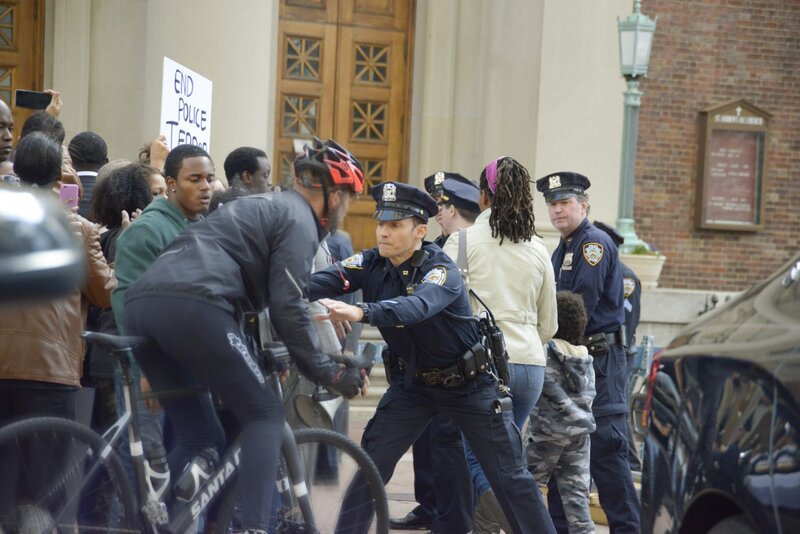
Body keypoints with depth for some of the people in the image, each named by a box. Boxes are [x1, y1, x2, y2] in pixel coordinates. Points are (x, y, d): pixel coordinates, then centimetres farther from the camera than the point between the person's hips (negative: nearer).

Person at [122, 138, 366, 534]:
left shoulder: (266, 207, 34)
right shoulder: (298, 218, 6)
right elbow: (288, 307, -4)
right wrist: (328, 373, 3)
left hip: (140, 306, 9)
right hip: (192, 306, -8)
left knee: (200, 438, 15)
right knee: (264, 413, 1)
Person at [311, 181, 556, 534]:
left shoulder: (442, 271, -26)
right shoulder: (372, 264, -11)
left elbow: (416, 306, -46)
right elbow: (323, 281, -26)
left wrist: (359, 312, -63)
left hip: (468, 383, -4)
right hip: (412, 382, 4)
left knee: (509, 476, 1)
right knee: (370, 464, -9)